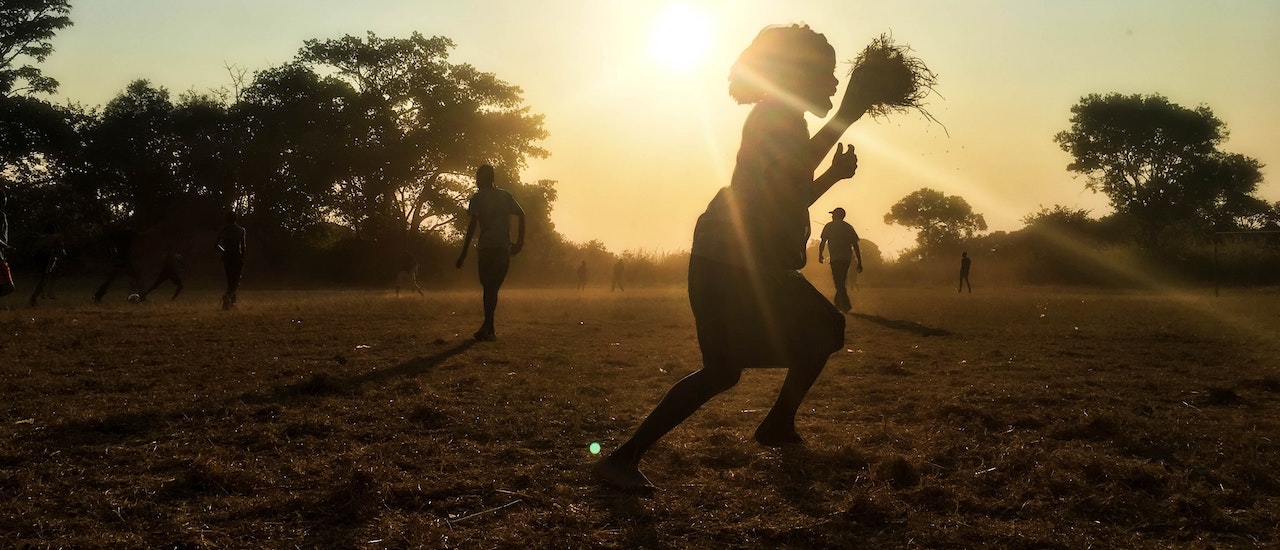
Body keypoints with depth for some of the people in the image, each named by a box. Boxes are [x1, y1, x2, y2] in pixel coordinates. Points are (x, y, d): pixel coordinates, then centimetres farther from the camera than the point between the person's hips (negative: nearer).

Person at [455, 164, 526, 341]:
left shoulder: (477, 198, 2)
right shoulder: (506, 196, 13)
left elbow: (472, 226, -7)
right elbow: (521, 214, 2)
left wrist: (464, 253, -7)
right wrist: (520, 241, 6)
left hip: (486, 248, -2)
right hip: (504, 248, 2)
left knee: (488, 287, 6)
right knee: (494, 287, 3)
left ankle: (489, 328, 1)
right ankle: (487, 327, -12)